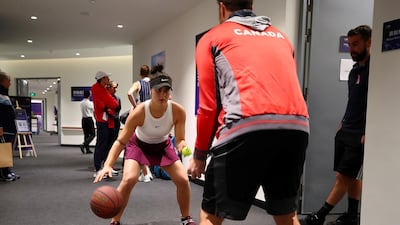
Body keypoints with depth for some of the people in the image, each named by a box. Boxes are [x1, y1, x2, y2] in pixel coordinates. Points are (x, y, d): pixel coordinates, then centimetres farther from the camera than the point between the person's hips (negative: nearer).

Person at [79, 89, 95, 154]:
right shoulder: (90, 103, -13)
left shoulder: (81, 103, 3)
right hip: (89, 119, -6)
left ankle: (87, 149, 12)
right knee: (92, 135, 1)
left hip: (83, 119, 6)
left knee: (86, 134, 11)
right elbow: (94, 111, -3)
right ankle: (83, 145, -17)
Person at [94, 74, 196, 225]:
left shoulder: (178, 111, -31)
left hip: (163, 146, 3)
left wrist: (183, 146, -46)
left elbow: (180, 140, -21)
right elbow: (120, 141, -33)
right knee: (129, 179, -23)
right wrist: (107, 165, -46)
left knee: (183, 180, -6)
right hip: (138, 144, -2)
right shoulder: (139, 112, -36)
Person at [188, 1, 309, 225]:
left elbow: (208, 106, 7)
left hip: (248, 128, -5)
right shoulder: (281, 36, 28)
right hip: (296, 127, 5)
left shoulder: (213, 38, 15)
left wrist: (199, 154, 16)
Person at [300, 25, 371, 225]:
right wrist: (343, 124, 15)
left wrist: (368, 133, -18)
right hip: (345, 132, 8)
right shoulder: (355, 70, 14)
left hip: (359, 135, -8)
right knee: (351, 176, 13)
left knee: (343, 176, -3)